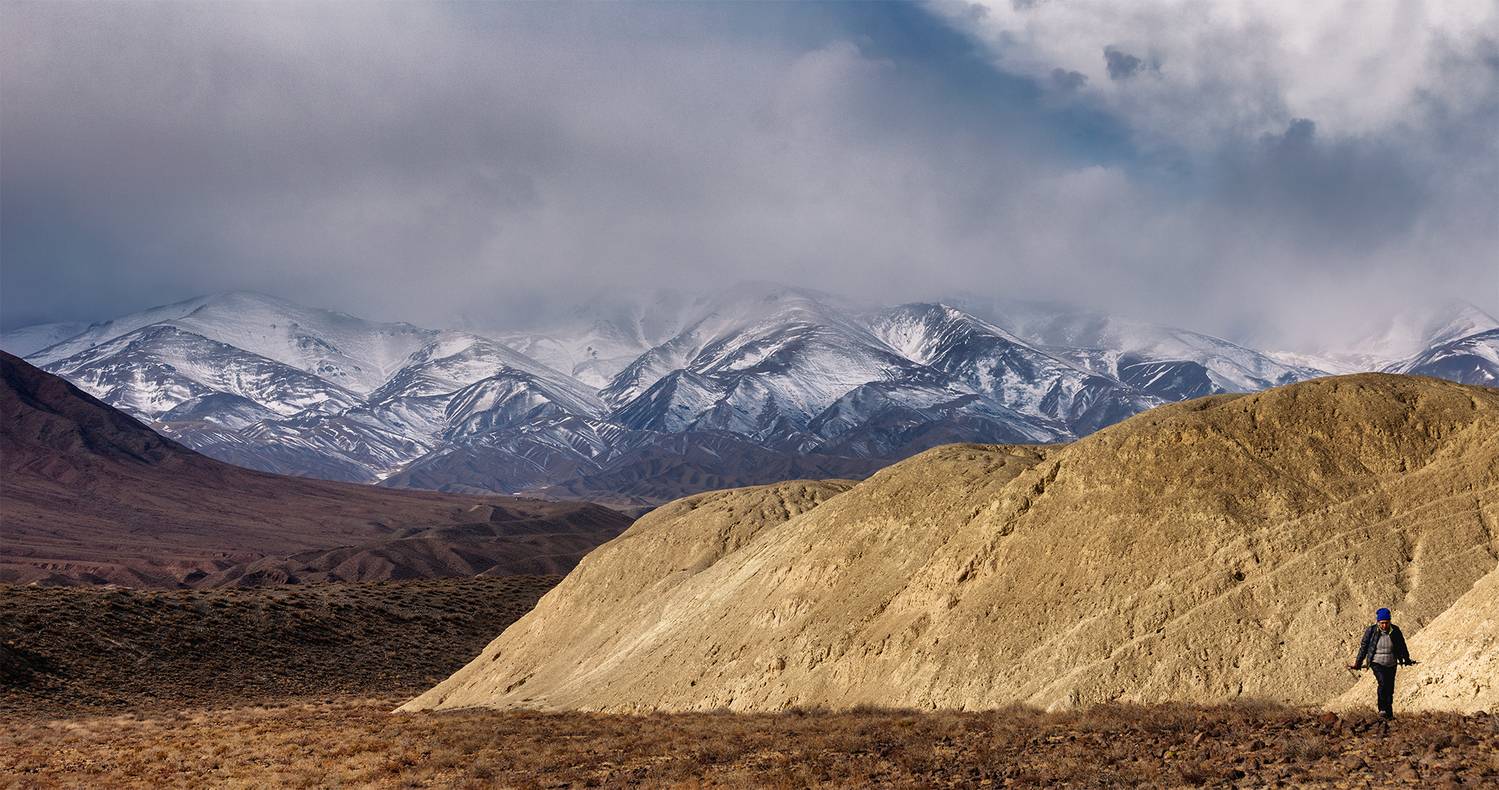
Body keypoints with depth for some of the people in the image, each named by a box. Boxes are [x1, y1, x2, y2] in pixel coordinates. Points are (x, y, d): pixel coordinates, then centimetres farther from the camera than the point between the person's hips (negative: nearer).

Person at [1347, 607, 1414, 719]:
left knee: (1390, 689, 5)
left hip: (1391, 665, 3)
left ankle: (1389, 713, 17)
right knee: (1383, 683, -23)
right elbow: (1363, 647, 2)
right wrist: (1358, 663, 7)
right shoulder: (1371, 631, -8)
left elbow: (1402, 646, 14)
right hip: (1377, 663, -3)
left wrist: (1407, 659, 25)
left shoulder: (1395, 631, -3)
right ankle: (1382, 709, -16)